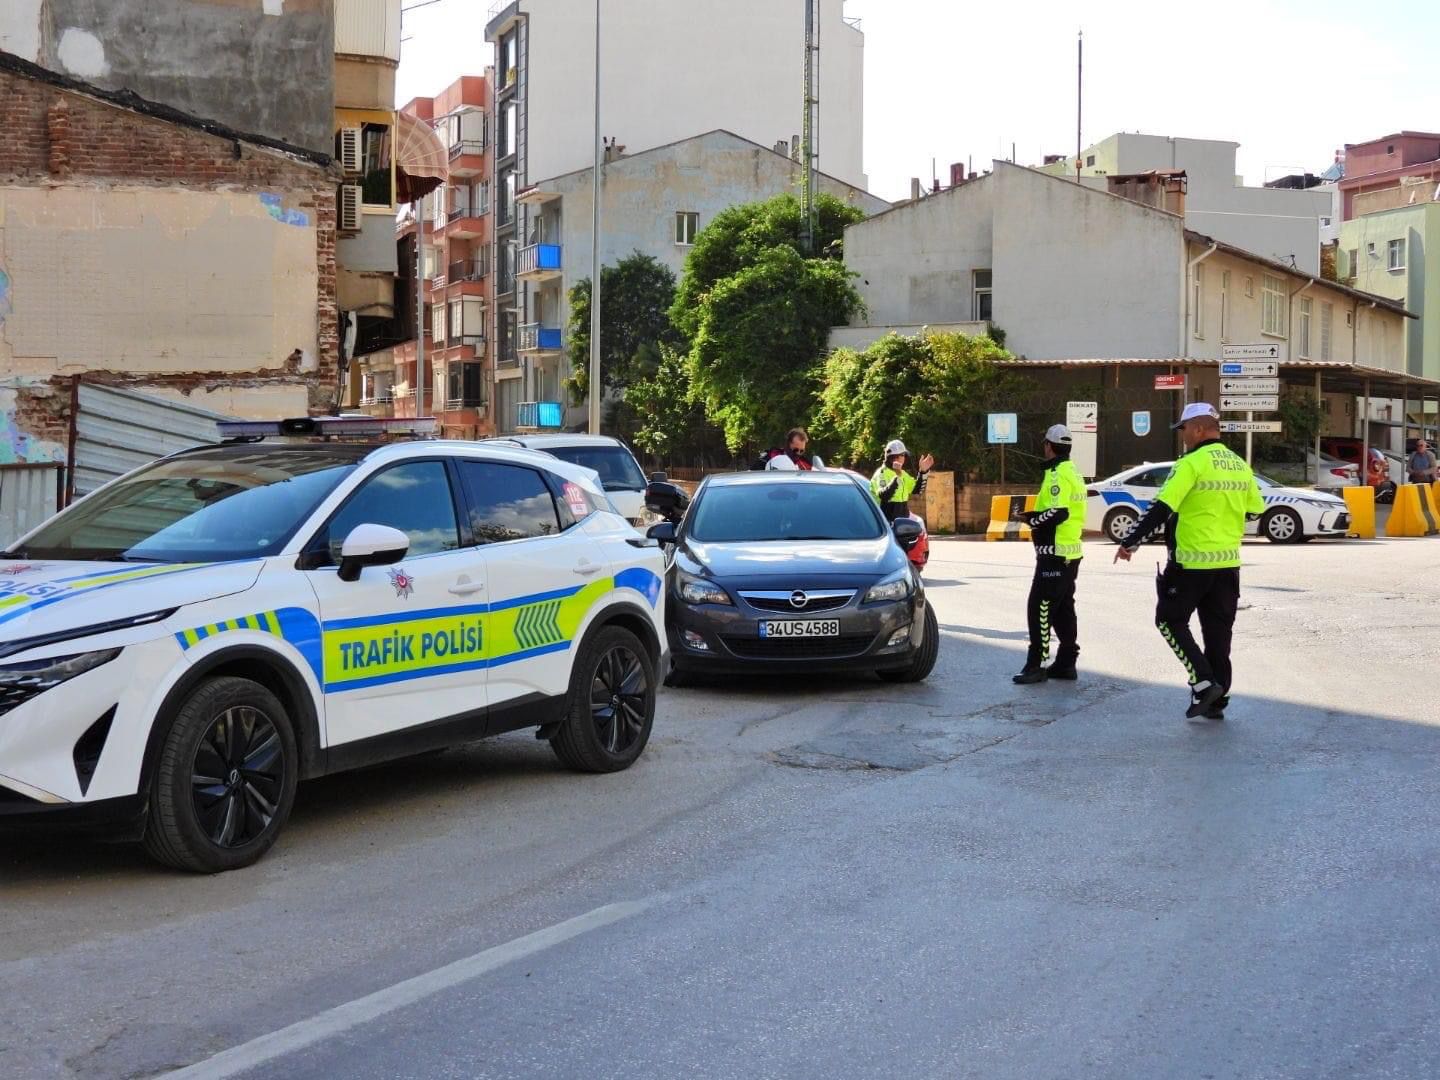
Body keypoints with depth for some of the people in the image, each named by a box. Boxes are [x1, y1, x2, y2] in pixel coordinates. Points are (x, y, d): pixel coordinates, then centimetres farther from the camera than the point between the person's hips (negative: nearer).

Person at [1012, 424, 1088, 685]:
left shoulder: (1057, 475, -16)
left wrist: (1031, 518, -10)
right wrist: (1037, 517, 9)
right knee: (1063, 609, 14)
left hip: (1055, 553, -10)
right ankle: (1066, 662, 18)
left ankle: (1037, 665, -7)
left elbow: (1057, 513, -26)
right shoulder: (1073, 472, 16)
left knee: (1040, 608, -7)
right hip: (1071, 552, 10)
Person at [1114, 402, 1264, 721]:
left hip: (1192, 562, -7)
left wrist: (1130, 543, -12)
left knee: (1170, 620, 8)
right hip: (1228, 562, 7)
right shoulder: (1239, 465, 8)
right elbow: (1255, 510, 17)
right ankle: (1216, 701, 16)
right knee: (1218, 630, 12)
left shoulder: (1192, 464, -14)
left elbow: (1161, 509, -18)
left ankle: (1204, 682, -4)